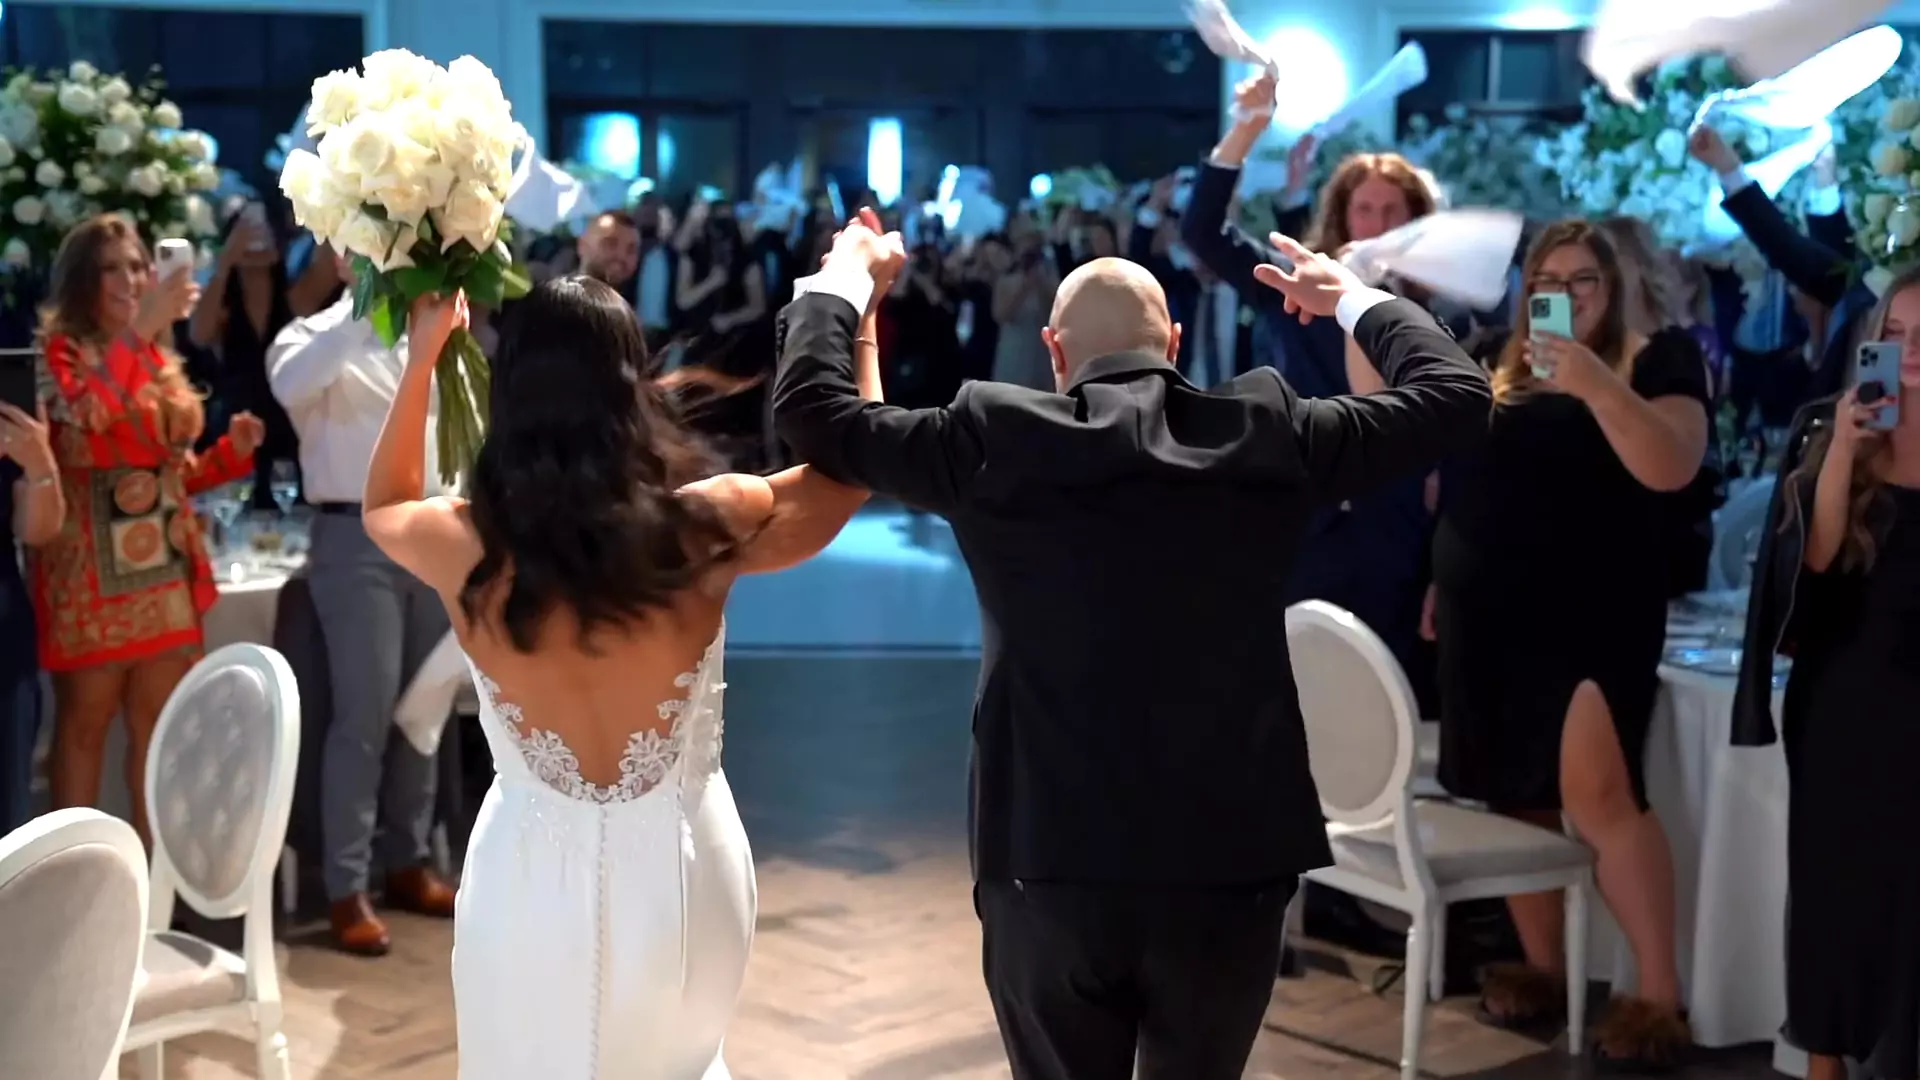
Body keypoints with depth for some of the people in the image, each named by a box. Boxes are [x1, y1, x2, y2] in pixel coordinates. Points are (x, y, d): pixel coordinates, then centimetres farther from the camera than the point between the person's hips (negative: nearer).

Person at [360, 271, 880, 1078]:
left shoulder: (466, 546, -14)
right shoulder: (702, 525, -16)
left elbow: (383, 506, 13)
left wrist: (422, 359, 17)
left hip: (531, 877, 0)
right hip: (681, 867, 0)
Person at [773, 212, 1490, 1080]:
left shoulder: (998, 439, -5)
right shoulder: (1265, 433, -1)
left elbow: (813, 409, 4)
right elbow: (1453, 394, 9)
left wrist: (842, 278, 20)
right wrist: (1350, 300, 24)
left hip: (1049, 863, -1)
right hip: (1230, 863, 1)